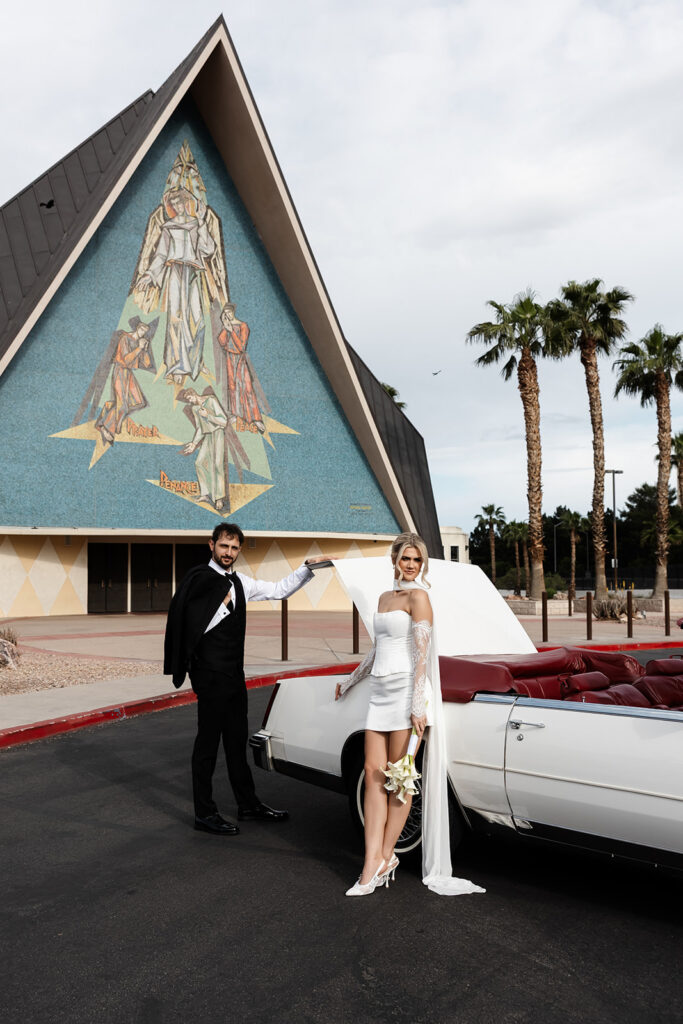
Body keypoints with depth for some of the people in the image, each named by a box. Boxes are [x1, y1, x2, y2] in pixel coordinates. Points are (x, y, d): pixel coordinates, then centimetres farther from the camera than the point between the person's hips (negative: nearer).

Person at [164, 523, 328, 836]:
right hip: (210, 674, -8)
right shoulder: (199, 580, -11)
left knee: (237, 740, 16)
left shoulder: (240, 583, 12)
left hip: (234, 673, 8)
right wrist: (224, 604, -17)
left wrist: (307, 568, 10)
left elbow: (279, 590, 18)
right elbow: (194, 629, -17)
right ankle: (204, 813, 12)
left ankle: (248, 804, 27)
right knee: (208, 741, 1)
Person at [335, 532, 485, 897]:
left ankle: (386, 856, 11)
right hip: (380, 692, 7)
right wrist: (350, 682, 37)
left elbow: (421, 652, -11)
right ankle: (373, 861, 3)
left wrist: (417, 705, -18)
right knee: (374, 774, 1)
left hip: (407, 689, -7)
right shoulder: (384, 598, 17)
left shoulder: (418, 596, -4)